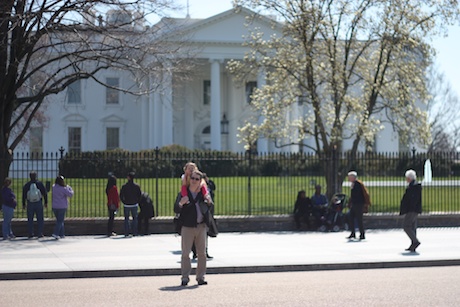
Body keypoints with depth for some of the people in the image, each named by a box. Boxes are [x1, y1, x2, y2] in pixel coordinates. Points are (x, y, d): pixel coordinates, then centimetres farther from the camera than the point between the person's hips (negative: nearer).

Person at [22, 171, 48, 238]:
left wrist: (23, 204, 10)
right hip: (39, 204, -1)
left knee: (30, 219, 8)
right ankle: (39, 234, 3)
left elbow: (24, 195, 0)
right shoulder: (40, 184, -7)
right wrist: (46, 202, 6)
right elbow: (45, 193, -3)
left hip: (30, 204, 1)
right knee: (40, 219, 6)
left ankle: (30, 234, 6)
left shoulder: (26, 185, -4)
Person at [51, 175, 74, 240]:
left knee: (59, 220, 16)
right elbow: (70, 194, -11)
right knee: (60, 221, 0)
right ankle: (55, 233, -14)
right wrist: (69, 188, 5)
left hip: (54, 206, 6)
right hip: (62, 207, -6)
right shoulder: (63, 189, -16)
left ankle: (61, 234, 19)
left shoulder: (54, 187, 2)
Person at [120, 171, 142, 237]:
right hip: (134, 205, 1)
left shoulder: (124, 186, -7)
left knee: (126, 219, 7)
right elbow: (140, 195, 0)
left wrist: (124, 202, 7)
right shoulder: (137, 186, -3)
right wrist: (137, 202, 11)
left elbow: (121, 196, -5)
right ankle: (134, 232, 4)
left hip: (126, 205, -1)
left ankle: (126, 233, 3)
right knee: (135, 218, 10)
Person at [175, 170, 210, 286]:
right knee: (185, 253, -5)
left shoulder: (202, 193, 6)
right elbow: (176, 210, -5)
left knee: (202, 253, 5)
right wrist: (180, 203, -26)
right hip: (187, 227, -3)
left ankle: (201, 277, 12)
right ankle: (185, 278, 0)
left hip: (201, 226, 3)